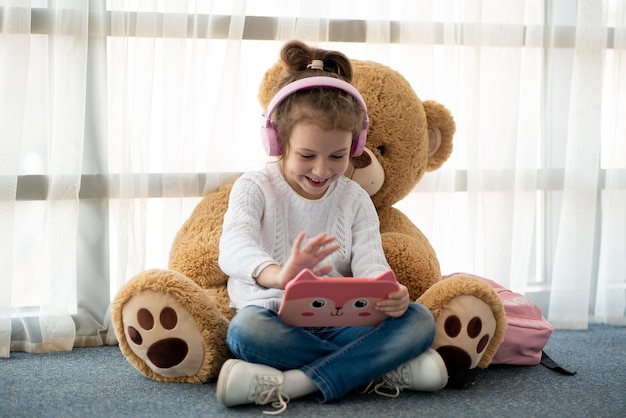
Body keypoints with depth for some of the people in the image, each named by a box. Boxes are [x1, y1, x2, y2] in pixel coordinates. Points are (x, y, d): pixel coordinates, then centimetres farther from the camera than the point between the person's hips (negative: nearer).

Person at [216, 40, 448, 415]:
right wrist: (277, 275, -44)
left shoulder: (355, 199, 12)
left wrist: (390, 294, -29)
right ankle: (384, 367, -28)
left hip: (340, 322, 3)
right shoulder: (255, 189, 2)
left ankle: (291, 383, -32)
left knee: (419, 321, -21)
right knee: (246, 330, -38)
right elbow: (235, 245, -19)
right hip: (275, 318, -3)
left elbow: (369, 261, -1)